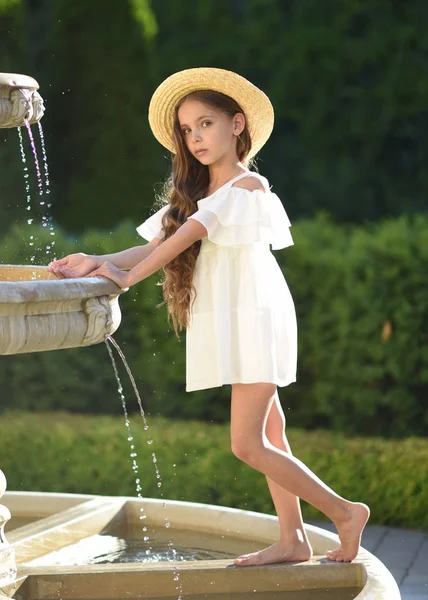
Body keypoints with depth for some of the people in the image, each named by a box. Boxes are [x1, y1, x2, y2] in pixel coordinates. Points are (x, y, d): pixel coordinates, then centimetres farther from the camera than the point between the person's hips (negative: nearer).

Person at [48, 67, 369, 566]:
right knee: (267, 436, 8)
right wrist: (97, 263, -11)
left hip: (255, 319, -9)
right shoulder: (198, 195, 16)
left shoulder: (248, 186, -10)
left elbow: (186, 237, -19)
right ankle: (292, 540, 12)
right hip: (228, 327, 9)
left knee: (247, 446, -12)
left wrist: (128, 277, -22)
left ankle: (344, 512, -2)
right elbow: (157, 244, 4)